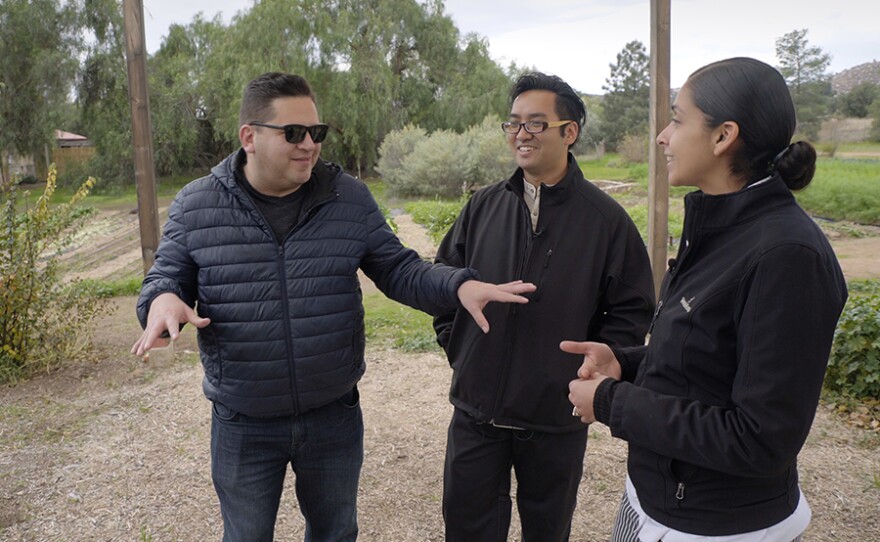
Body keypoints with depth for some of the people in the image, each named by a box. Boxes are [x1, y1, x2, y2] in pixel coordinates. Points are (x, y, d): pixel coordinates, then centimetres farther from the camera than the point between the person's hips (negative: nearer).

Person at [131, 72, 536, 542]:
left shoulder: (350, 199, -4)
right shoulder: (196, 207, -6)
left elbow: (398, 269, 0)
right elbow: (167, 275, 1)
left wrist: (459, 286, -18)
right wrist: (163, 299, -23)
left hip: (335, 417, 1)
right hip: (243, 427, -1)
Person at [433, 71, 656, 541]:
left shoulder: (605, 217, -6)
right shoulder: (483, 206, 2)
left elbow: (634, 309, -3)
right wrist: (455, 343, 6)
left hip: (558, 419, -2)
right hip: (476, 410, 3)